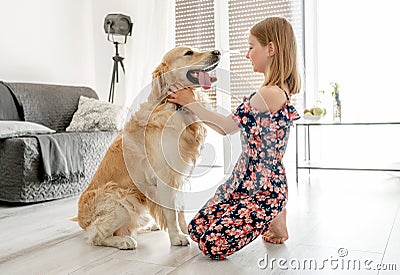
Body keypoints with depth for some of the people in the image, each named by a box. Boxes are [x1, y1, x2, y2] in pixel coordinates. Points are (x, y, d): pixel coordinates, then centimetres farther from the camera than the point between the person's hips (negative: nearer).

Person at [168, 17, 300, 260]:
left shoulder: (270, 94, -23)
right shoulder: (278, 91, 9)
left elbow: (227, 126, -11)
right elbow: (230, 126, 11)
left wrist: (191, 102, -1)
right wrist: (191, 105, 11)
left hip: (262, 188, -9)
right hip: (245, 180, 9)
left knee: (212, 244, -15)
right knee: (196, 229, 8)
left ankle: (275, 220, 5)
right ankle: (271, 213, 18)